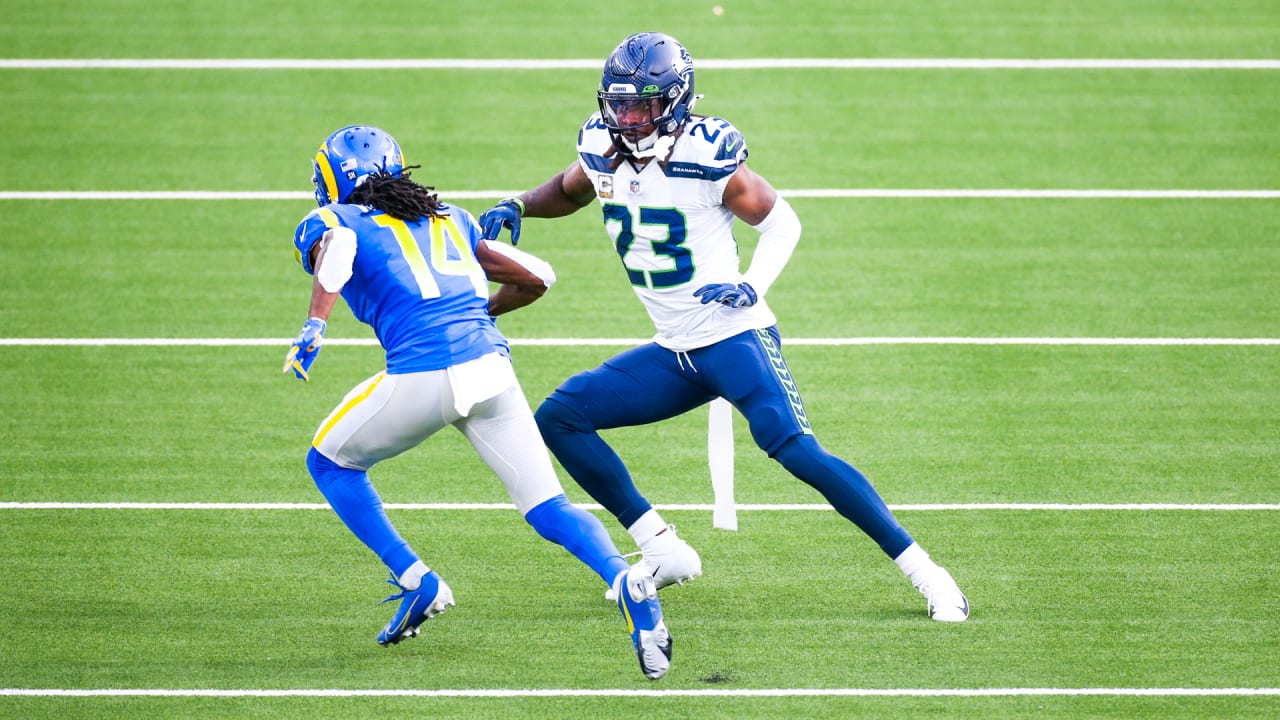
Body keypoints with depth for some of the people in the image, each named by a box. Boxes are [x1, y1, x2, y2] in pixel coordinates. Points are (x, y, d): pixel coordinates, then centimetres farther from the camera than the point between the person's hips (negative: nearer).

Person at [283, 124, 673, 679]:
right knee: (549, 509, 5)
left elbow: (335, 245, -12)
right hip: (490, 365, 4)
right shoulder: (450, 219, 28)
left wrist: (314, 327, -23)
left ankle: (415, 582, 12)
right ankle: (626, 582, -24)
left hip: (419, 376, -4)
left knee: (330, 463, 22)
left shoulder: (331, 223, 14)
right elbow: (537, 277, 29)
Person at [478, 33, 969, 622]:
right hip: (673, 354, 7)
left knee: (797, 451, -23)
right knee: (559, 418, 1)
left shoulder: (704, 157, -16)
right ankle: (664, 552, 6)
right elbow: (569, 191, 25)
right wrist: (515, 208, 6)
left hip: (735, 337, -7)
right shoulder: (604, 151, 2)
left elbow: (781, 221, -6)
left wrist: (753, 286, -22)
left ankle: (924, 572, -16)